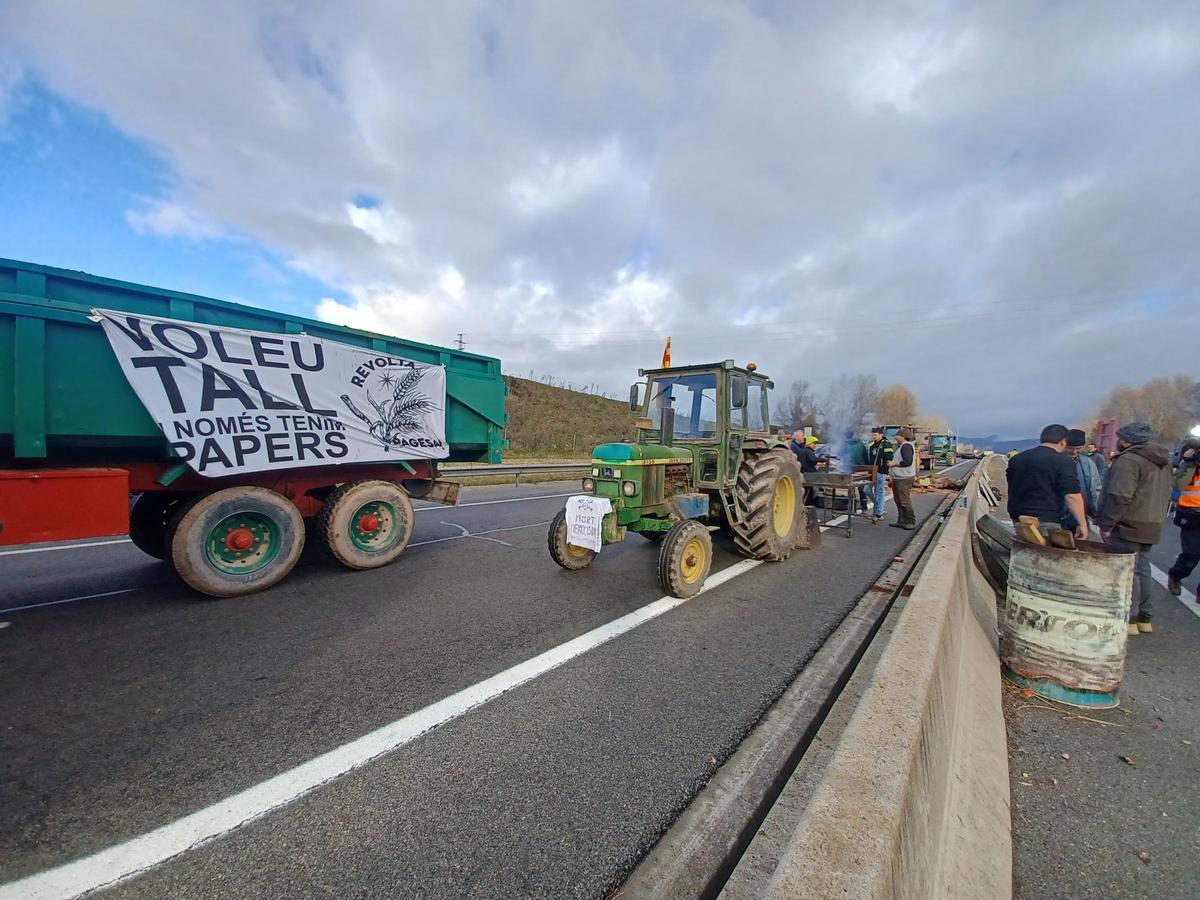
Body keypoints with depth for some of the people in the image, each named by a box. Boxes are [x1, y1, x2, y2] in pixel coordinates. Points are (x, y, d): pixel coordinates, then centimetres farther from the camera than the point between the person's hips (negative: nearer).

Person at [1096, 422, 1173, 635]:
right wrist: (1156, 516, 25)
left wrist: (1106, 524, -18)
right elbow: (1165, 494, 21)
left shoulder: (1128, 460, -17)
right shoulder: (1162, 460, 15)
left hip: (1127, 526, -9)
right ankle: (1144, 618, 24)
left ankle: (1129, 620, 2)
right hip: (1152, 526, 9)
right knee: (1142, 569, 16)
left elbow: (1119, 496, -24)